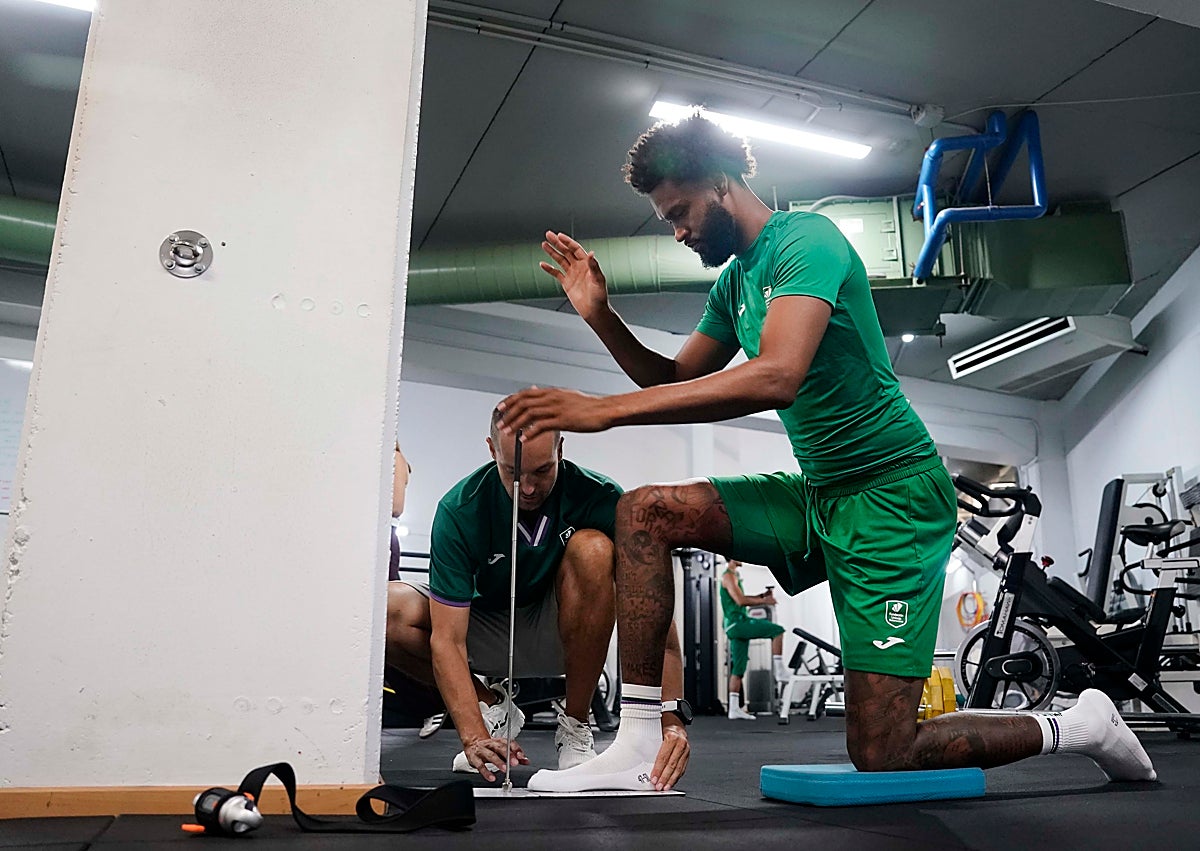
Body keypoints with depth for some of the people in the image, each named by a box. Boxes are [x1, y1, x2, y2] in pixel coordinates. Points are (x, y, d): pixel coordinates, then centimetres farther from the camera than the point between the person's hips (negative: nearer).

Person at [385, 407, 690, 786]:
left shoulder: (599, 497, -23)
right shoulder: (459, 510, -24)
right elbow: (447, 638, -26)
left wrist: (672, 719, -38)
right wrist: (474, 737, -38)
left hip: (562, 636, 0)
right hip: (487, 633, 1)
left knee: (593, 549, -32)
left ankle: (575, 729, -16)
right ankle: (492, 707, -1)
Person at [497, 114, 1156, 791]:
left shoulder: (807, 238, -15)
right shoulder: (734, 279, 13)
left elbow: (777, 377, -32)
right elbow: (676, 383, 16)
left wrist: (606, 409, -33)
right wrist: (600, 313, 1)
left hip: (893, 490, -8)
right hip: (817, 495, 8)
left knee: (882, 757, -8)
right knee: (645, 512, -7)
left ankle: (1079, 726, 18)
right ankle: (640, 744, -7)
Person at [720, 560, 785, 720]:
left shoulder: (732, 575, 24)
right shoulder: (729, 576, -8)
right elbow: (740, 600, -17)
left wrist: (760, 596, 14)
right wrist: (763, 601, -9)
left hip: (736, 627, 10)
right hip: (737, 622, -10)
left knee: (738, 670, 7)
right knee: (777, 630, -14)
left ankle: (734, 709, 6)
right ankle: (779, 670, -13)